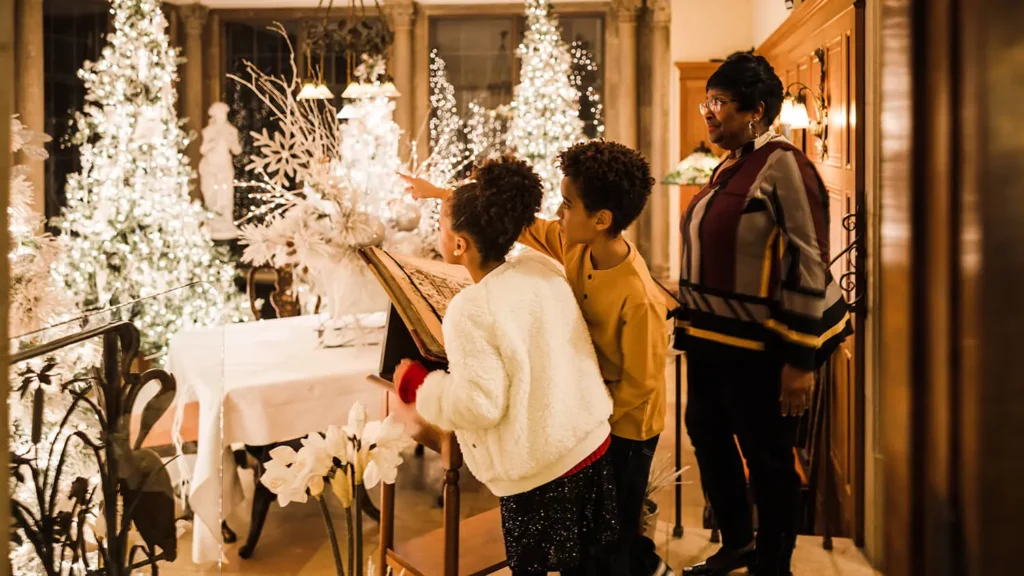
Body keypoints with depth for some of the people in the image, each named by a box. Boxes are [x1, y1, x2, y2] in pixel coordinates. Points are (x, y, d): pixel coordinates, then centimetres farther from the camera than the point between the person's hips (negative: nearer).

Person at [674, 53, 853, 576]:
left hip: (758, 346, -9)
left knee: (766, 456, 7)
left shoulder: (781, 164, -14)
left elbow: (807, 263, -18)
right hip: (711, 340, 9)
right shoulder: (728, 169, 12)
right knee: (707, 436, 18)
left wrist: (800, 358, -19)